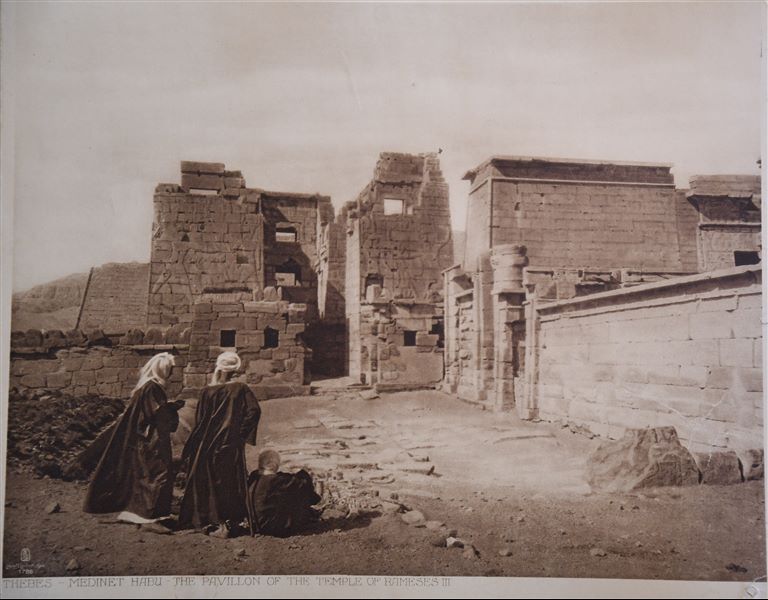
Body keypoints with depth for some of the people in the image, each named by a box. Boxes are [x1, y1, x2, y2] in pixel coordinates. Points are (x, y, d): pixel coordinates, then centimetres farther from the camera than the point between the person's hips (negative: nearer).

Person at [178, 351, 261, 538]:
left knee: (207, 482, 11)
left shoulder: (208, 391, -4)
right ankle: (227, 523, 8)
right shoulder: (241, 389, -5)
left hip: (207, 444, 0)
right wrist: (241, 433, -5)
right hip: (231, 444, 0)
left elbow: (199, 421, -1)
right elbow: (254, 411, -15)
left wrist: (191, 451, 9)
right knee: (229, 483, 9)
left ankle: (207, 520, 15)